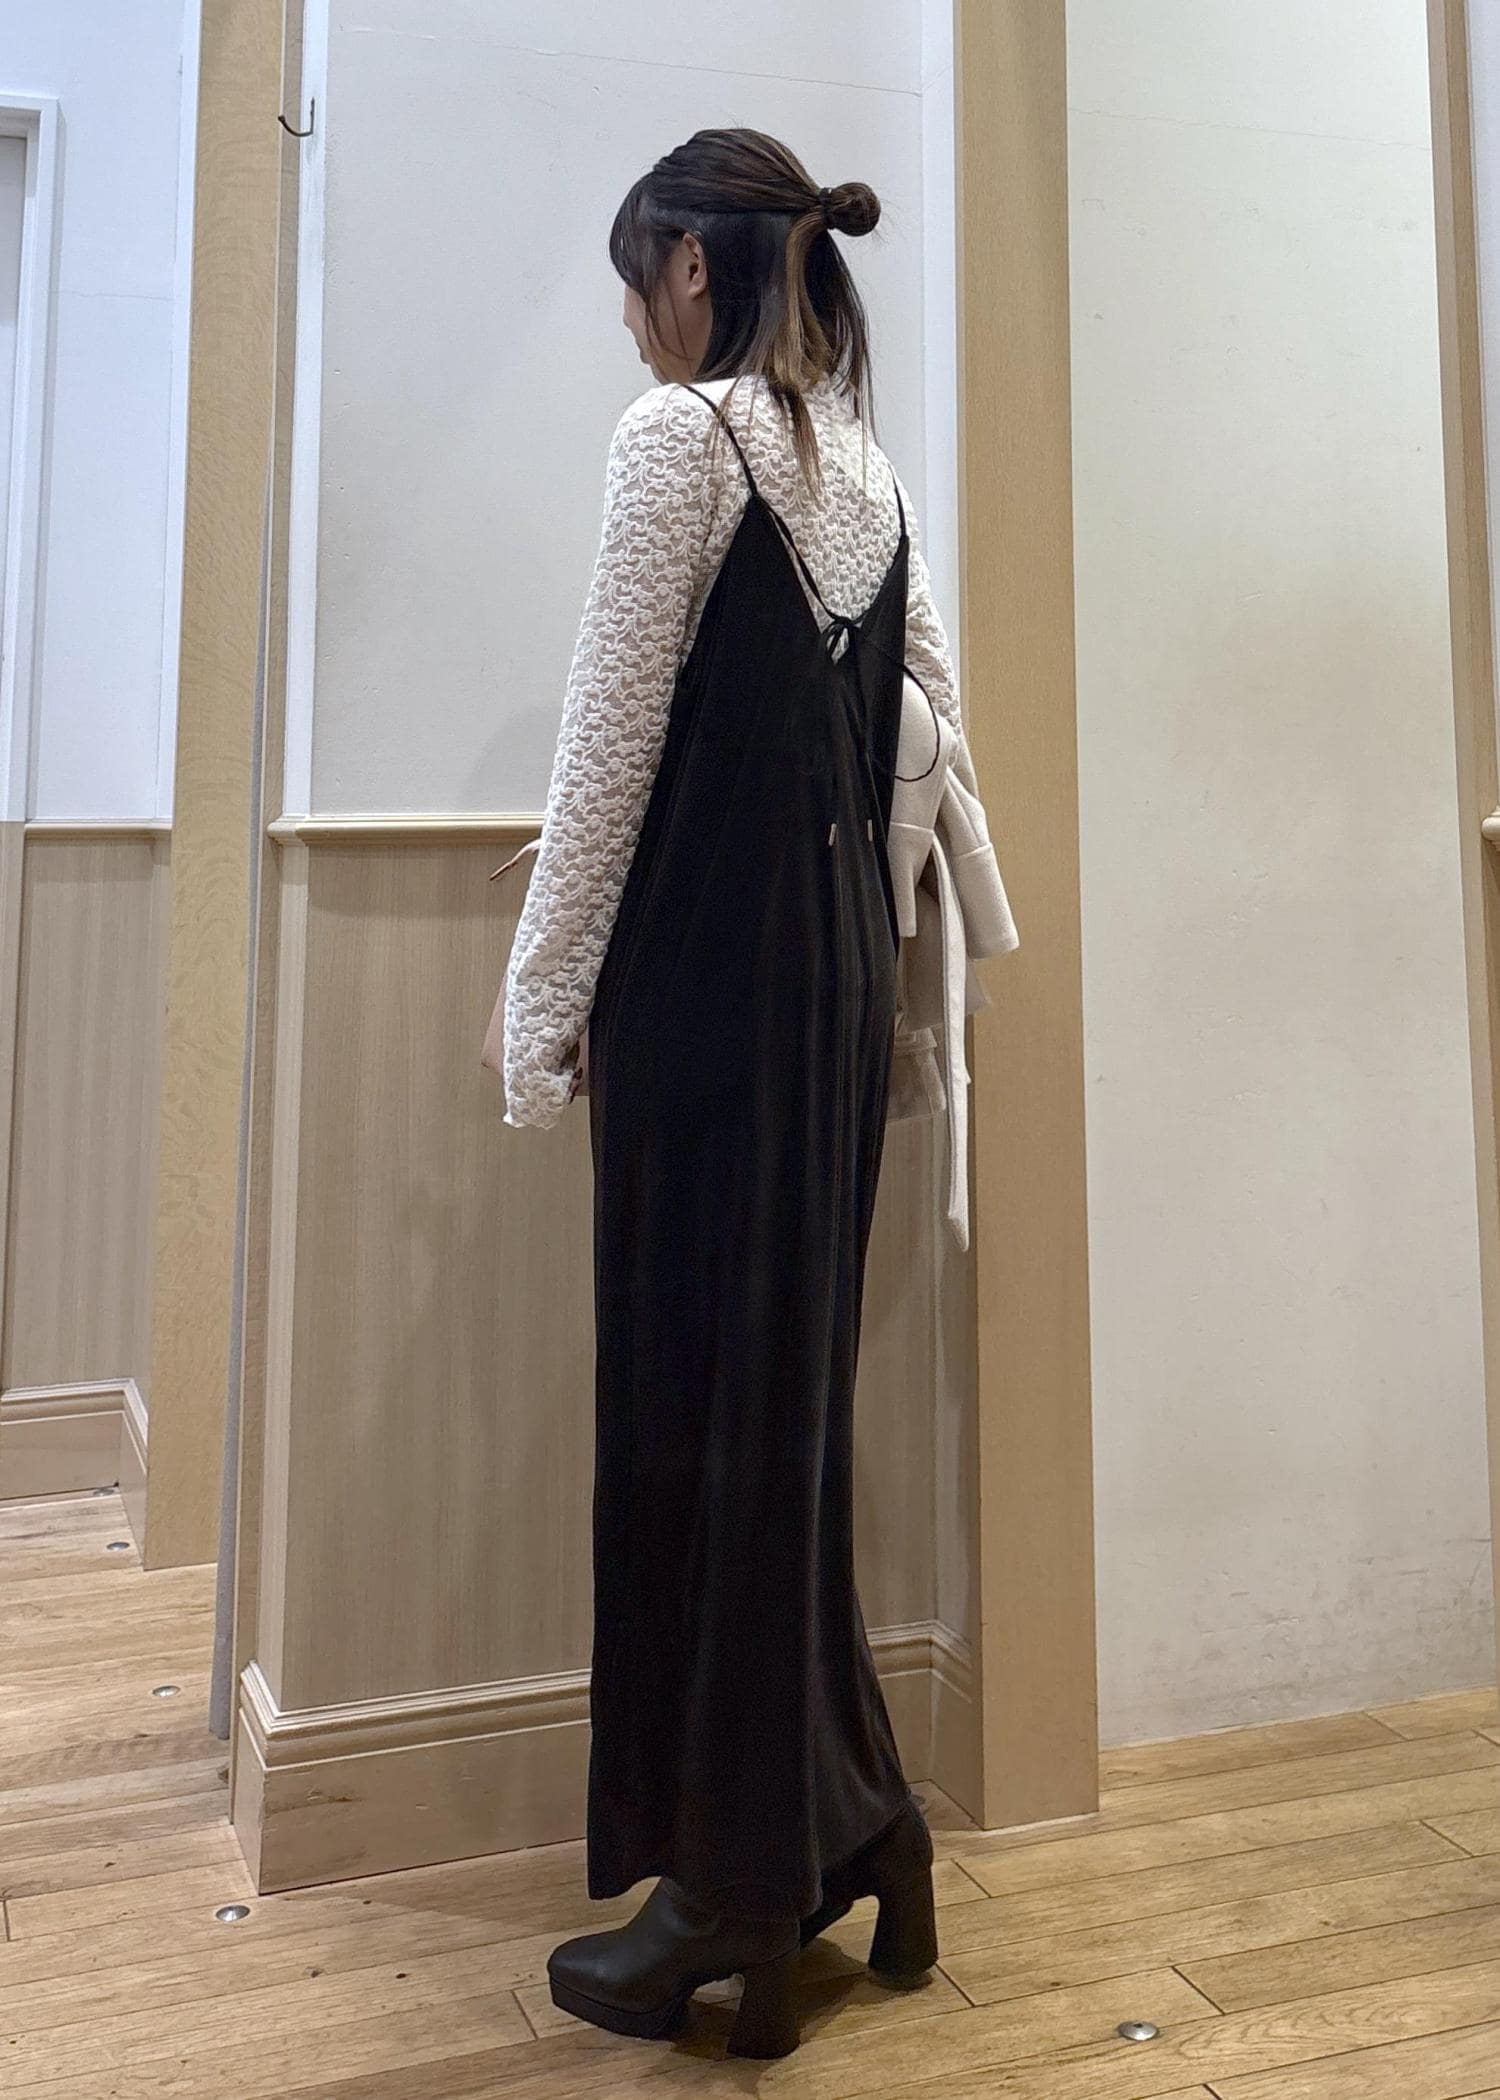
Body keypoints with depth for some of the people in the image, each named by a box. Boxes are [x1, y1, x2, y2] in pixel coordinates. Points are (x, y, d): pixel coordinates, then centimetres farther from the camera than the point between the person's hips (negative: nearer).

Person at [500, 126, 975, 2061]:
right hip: (846, 966, 8)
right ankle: (846, 1829, 28)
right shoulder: (876, 473, 16)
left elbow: (611, 746, -12)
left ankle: (732, 1904, 15)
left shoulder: (680, 434, -8)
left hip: (707, 969, -8)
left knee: (693, 1400, 1)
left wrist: (541, 1005, -7)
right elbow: (928, 729, 17)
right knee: (792, 1385, 14)